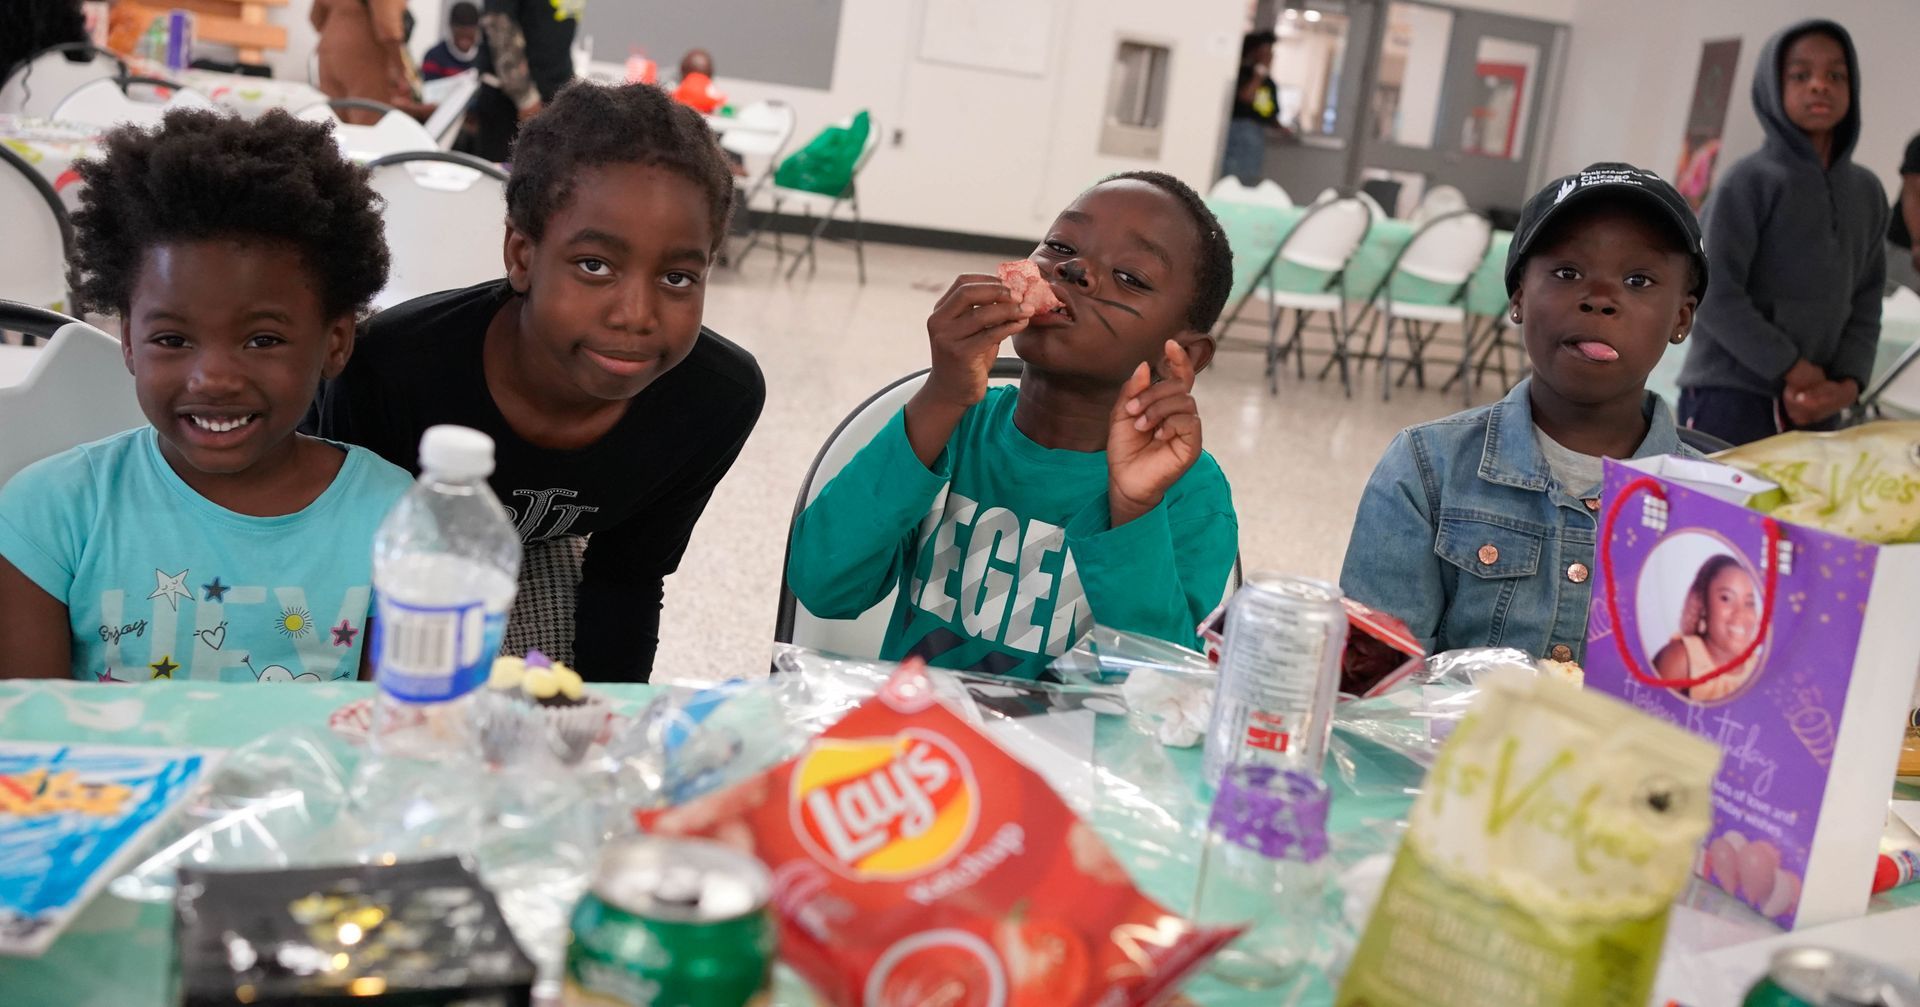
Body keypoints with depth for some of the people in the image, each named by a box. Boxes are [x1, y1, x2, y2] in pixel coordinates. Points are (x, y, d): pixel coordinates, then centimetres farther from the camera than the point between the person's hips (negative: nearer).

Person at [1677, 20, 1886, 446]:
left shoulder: (1868, 192, 12)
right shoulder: (1749, 182, -7)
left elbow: (1865, 305, 12)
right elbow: (1713, 293, -13)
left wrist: (1848, 383, -5)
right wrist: (1793, 370, -12)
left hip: (1815, 411, 6)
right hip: (1728, 399, -5)